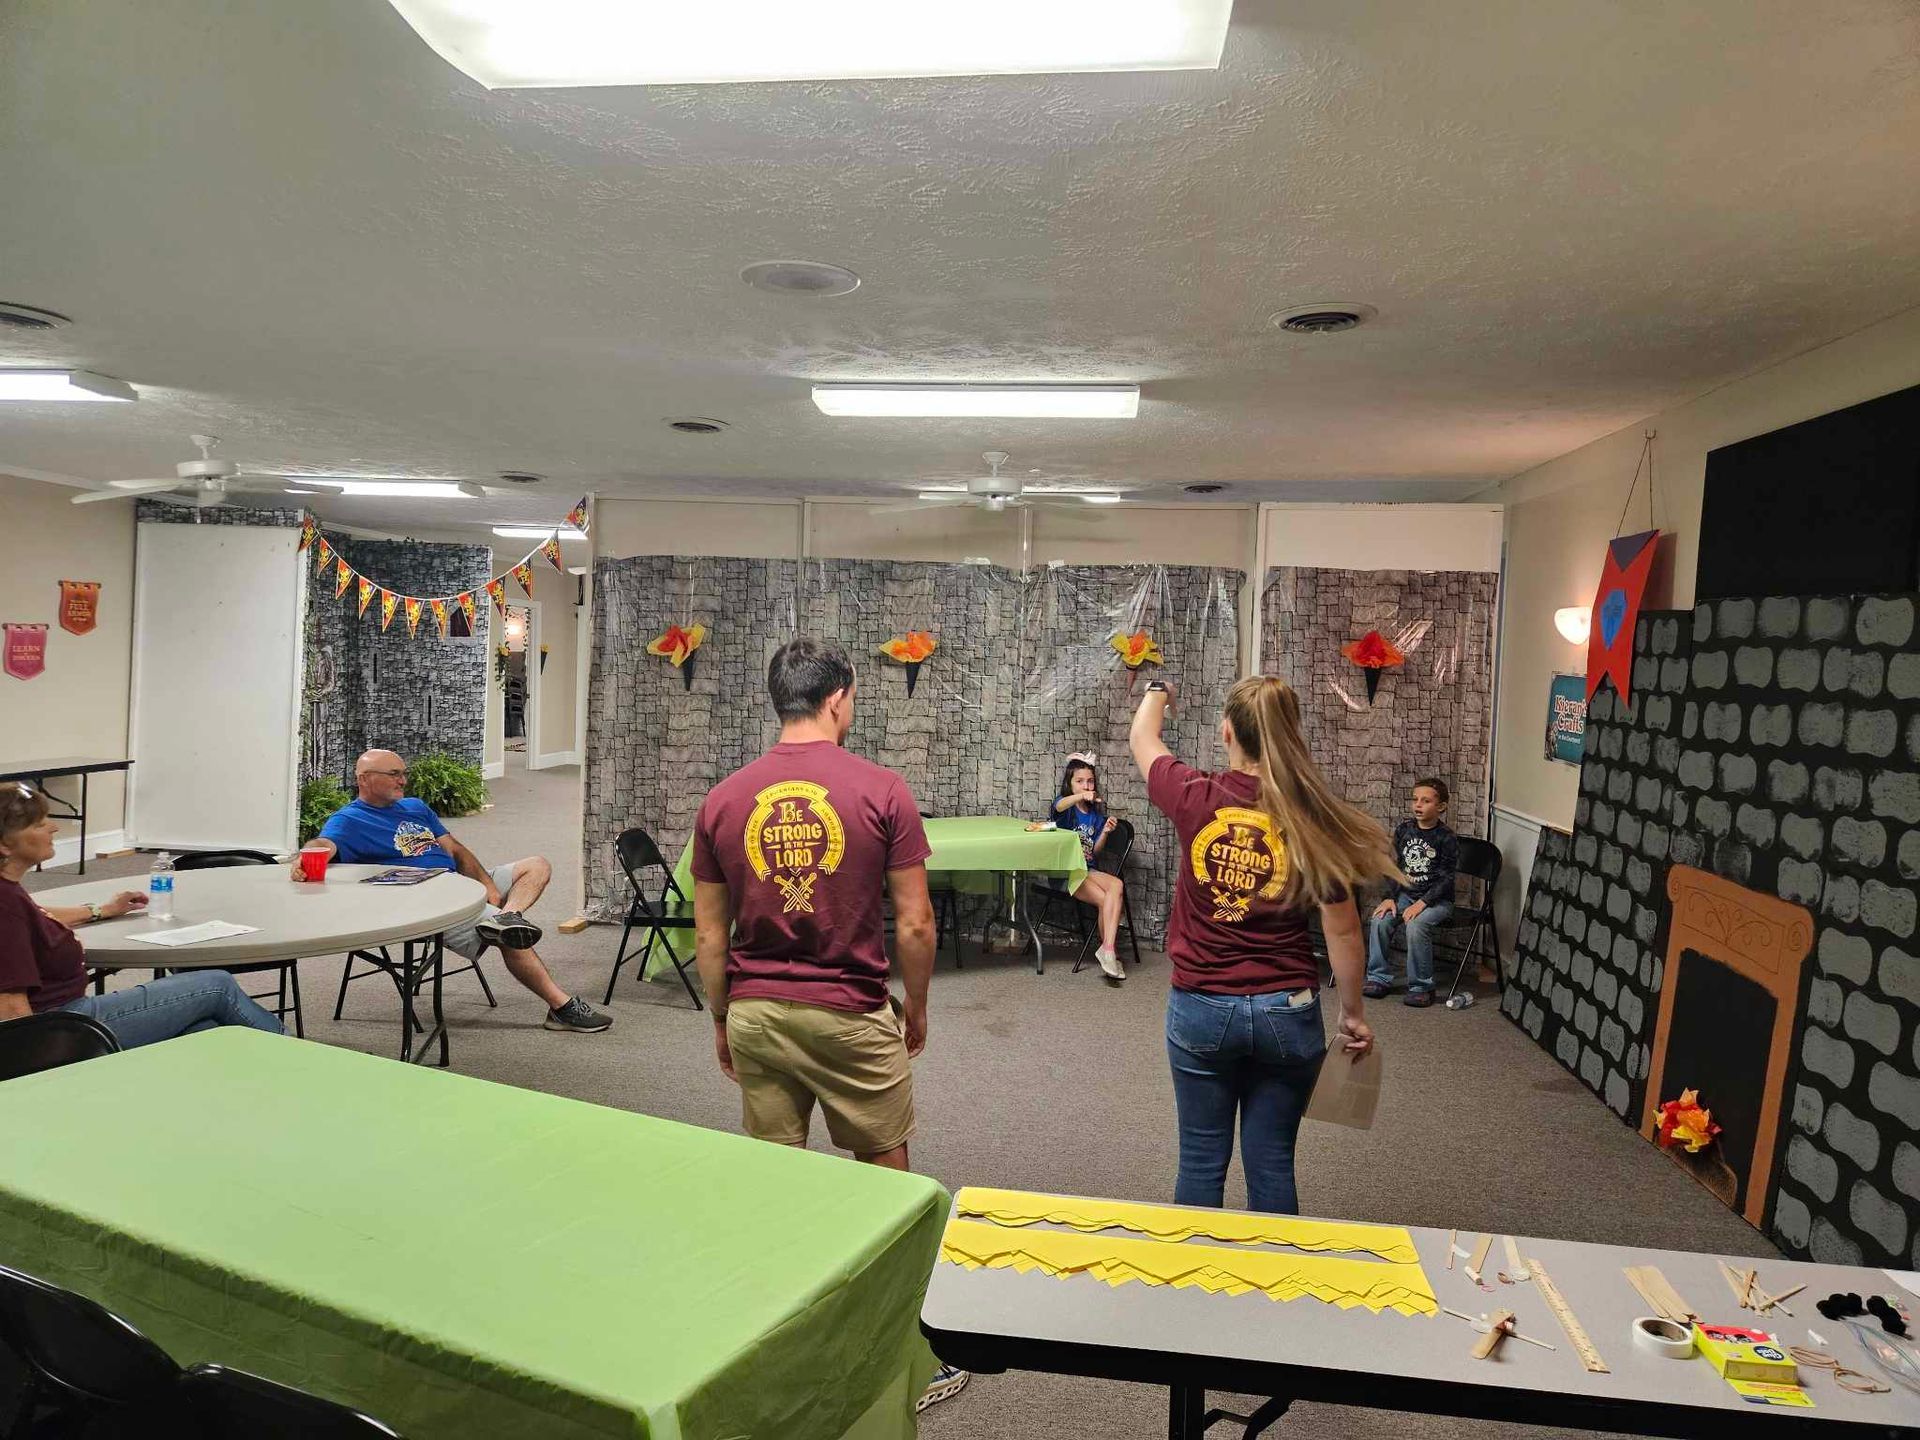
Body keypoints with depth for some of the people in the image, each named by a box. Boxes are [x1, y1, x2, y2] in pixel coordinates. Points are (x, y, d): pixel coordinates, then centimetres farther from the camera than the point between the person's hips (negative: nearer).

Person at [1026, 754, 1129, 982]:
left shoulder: (1097, 813, 15)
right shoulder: (1065, 803, 1)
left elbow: (1095, 852, 11)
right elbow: (1060, 806, -28)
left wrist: (1105, 832, -8)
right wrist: (1081, 796, -49)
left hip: (1089, 869, 4)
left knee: (1117, 885, -29)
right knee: (1105, 900, -27)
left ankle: (1107, 950, -32)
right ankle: (1110, 951, -11)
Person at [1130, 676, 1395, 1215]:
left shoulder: (1196, 798, -10)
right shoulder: (1312, 818, -9)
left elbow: (1142, 739, 12)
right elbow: (1342, 930, -4)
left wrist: (1156, 693, 33)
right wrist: (1354, 1014, 10)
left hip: (1201, 1008, 0)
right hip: (1287, 1011, 0)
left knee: (1201, 1161, 12)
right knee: (1271, 1163, 13)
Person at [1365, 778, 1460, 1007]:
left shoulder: (1447, 839, -10)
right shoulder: (1403, 829, 4)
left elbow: (1445, 879, -12)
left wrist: (1421, 903, -22)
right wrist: (1390, 898, -4)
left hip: (1437, 899, -5)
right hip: (1405, 893, 5)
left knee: (1416, 925, -31)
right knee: (1379, 920, -19)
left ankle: (1421, 987, -16)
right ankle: (1379, 978, -3)